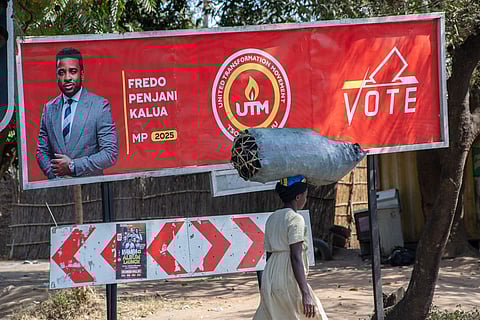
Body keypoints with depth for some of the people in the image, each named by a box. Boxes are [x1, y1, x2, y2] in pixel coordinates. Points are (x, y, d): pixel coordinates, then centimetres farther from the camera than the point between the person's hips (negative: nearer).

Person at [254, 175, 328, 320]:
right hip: (289, 281, -8)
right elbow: (295, 257, -18)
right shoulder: (295, 219, -10)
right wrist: (306, 294, -22)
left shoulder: (271, 218, 13)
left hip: (269, 278, 8)